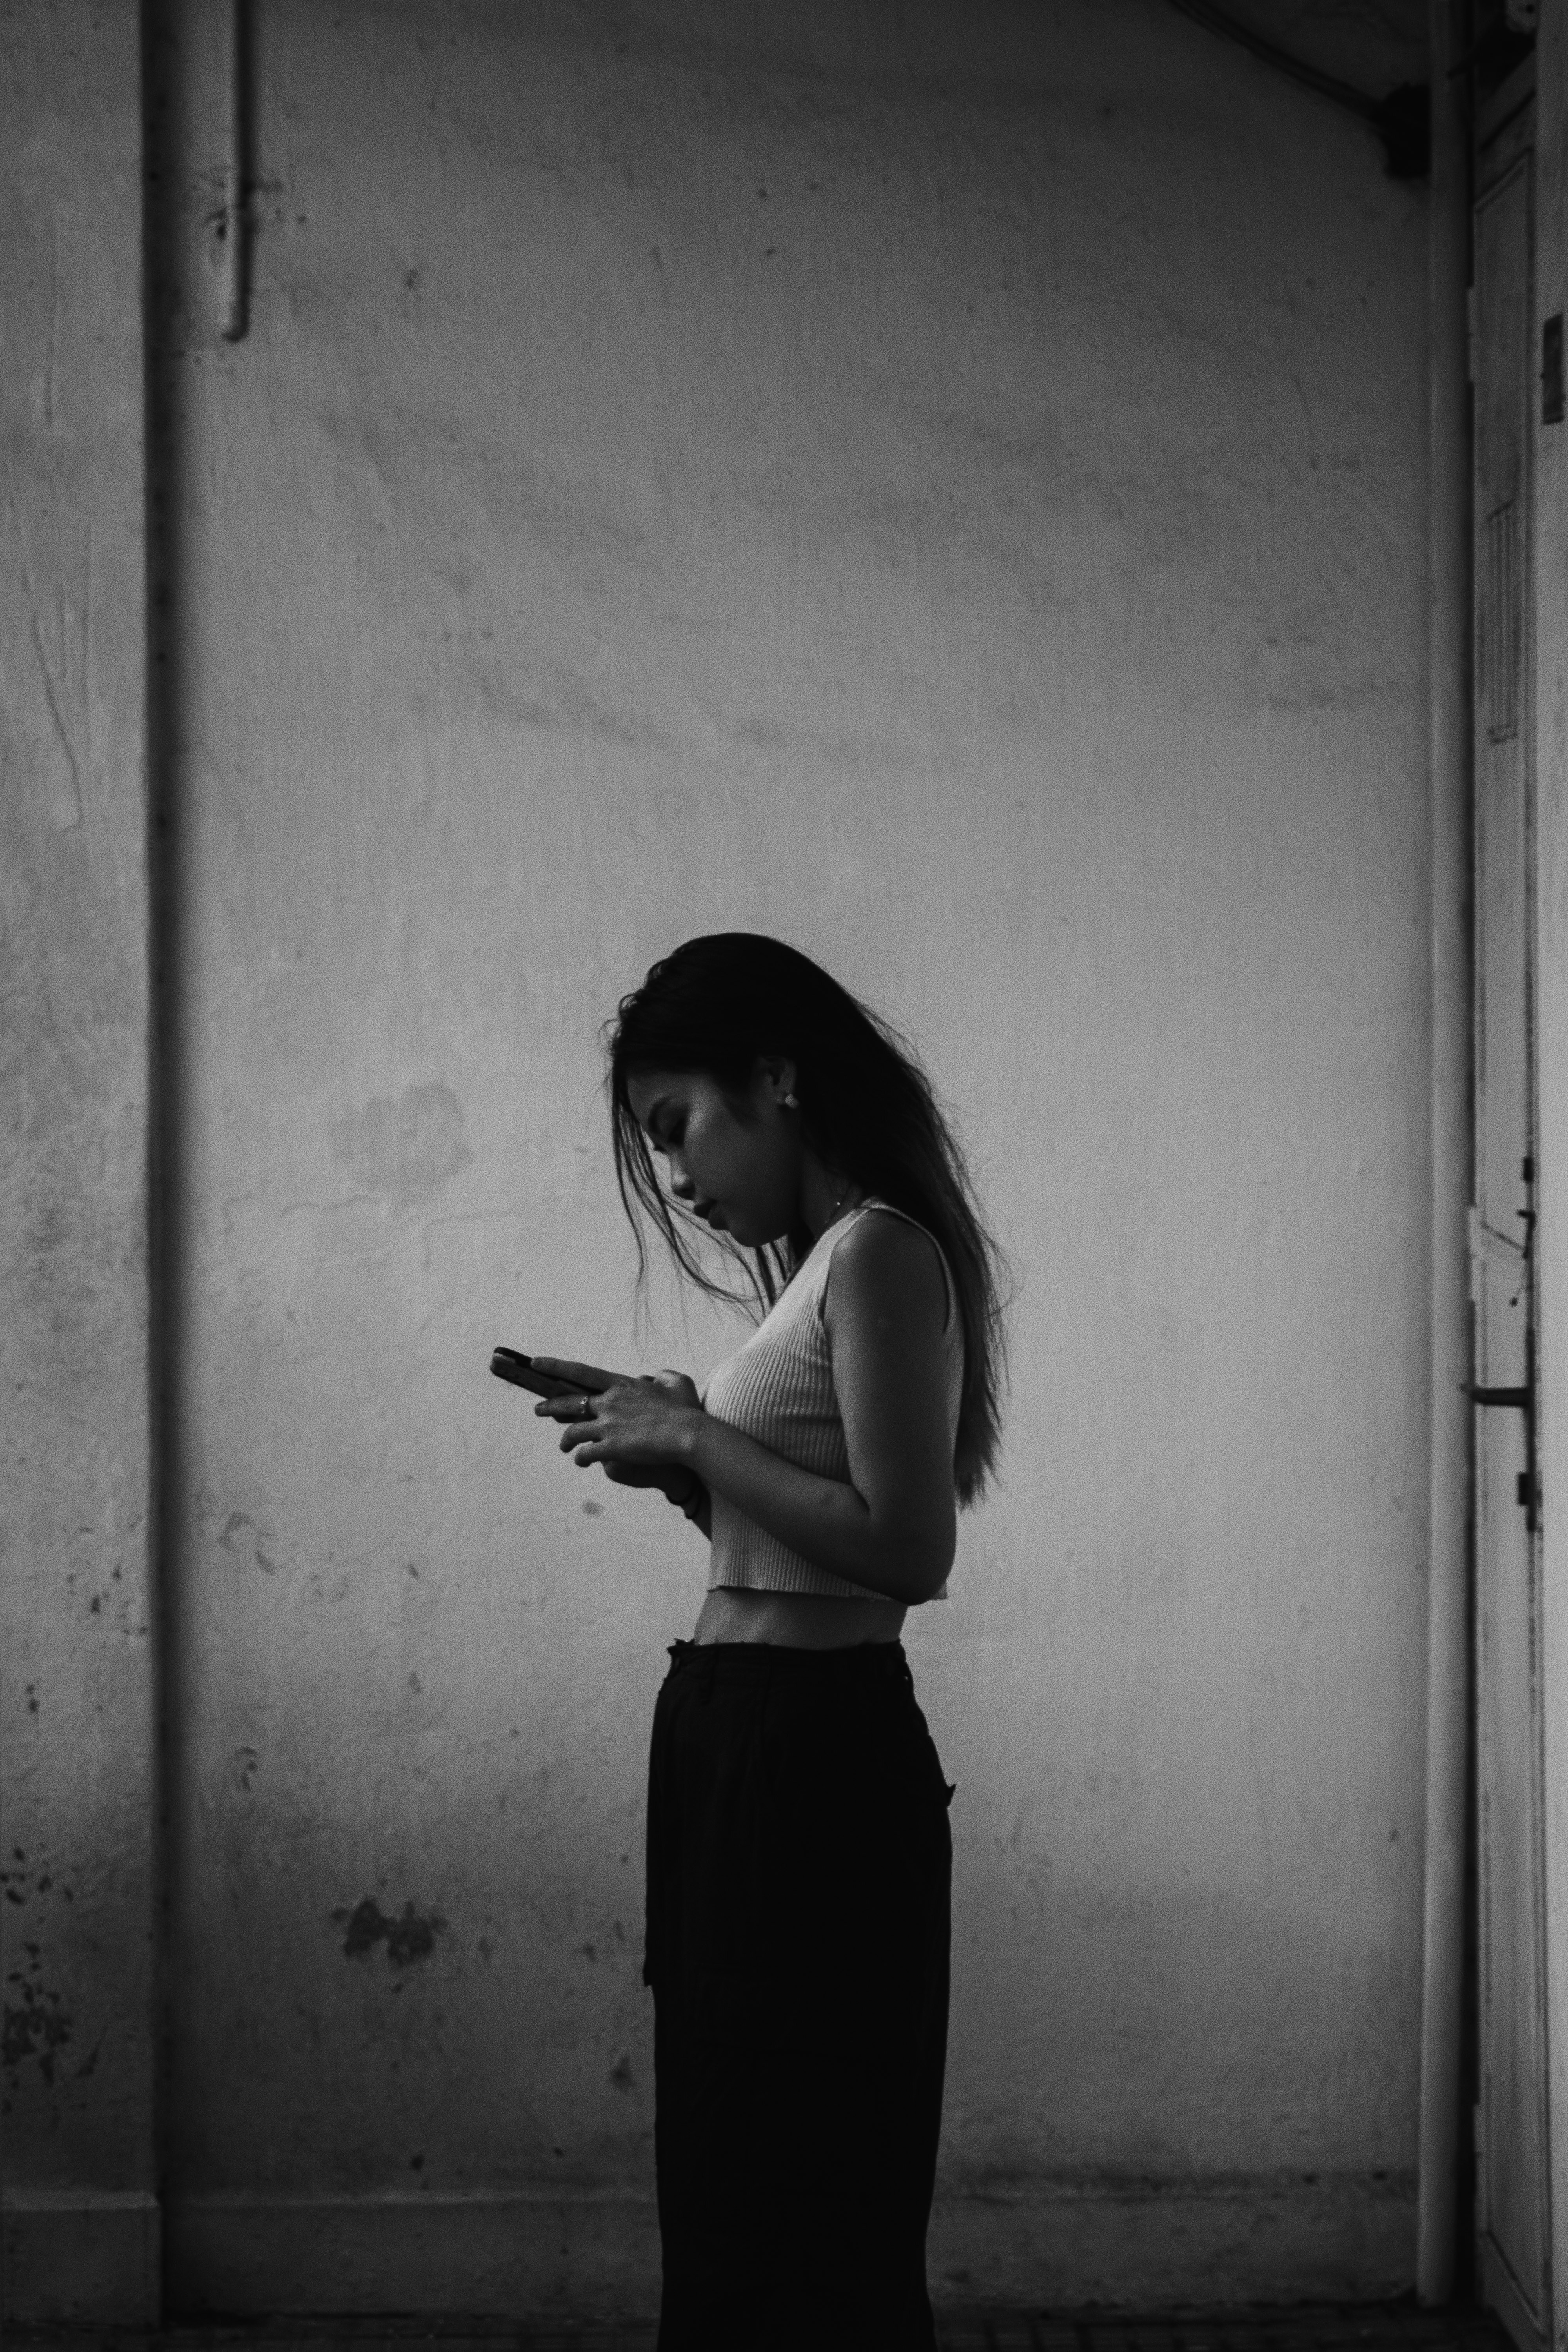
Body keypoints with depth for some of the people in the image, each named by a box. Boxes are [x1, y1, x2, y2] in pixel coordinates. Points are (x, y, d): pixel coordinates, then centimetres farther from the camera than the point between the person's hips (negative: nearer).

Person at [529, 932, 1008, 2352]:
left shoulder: (878, 1251, -13)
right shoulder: (827, 1261, 15)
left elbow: (907, 1548, -21)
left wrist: (694, 1440, -13)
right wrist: (665, 1445, 5)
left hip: (806, 1754, -10)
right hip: (743, 1742, 10)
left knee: (802, 2218, 0)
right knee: (729, 2190, 16)